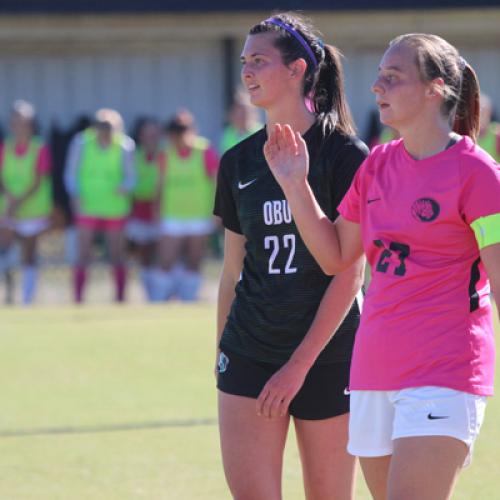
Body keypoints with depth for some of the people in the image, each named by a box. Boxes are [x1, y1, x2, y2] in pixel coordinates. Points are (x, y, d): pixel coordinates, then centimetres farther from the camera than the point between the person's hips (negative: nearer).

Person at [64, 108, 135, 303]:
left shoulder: (125, 145, -6)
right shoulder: (82, 142, -7)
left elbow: (130, 176, 0)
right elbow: (71, 173, 1)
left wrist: (125, 187, -23)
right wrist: (75, 195, -14)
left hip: (115, 210, 1)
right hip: (87, 208, -1)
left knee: (117, 257, 6)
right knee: (83, 256, -4)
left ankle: (121, 298, 17)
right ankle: (78, 299, 2)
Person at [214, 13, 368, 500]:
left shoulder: (345, 155, -7)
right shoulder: (238, 162, 8)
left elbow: (349, 272, -11)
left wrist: (299, 364, -15)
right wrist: (221, 359, 14)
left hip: (326, 353, -4)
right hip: (249, 353, 4)